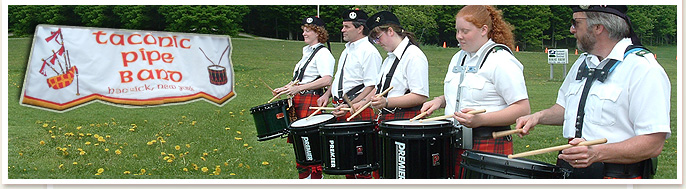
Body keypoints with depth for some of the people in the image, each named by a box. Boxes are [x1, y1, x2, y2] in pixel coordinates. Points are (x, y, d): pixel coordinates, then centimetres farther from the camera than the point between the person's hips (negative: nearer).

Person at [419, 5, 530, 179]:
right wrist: (441, 101, 7)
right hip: (455, 144, 7)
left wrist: (480, 120, -26)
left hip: (489, 145, -7)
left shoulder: (502, 61, -12)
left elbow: (523, 109, -16)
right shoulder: (458, 58, 14)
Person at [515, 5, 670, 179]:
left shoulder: (644, 69, -13)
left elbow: (653, 143, -20)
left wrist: (597, 153, -30)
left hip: (619, 176, -6)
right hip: (573, 169, 6)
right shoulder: (583, 62, 13)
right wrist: (539, 116, 8)